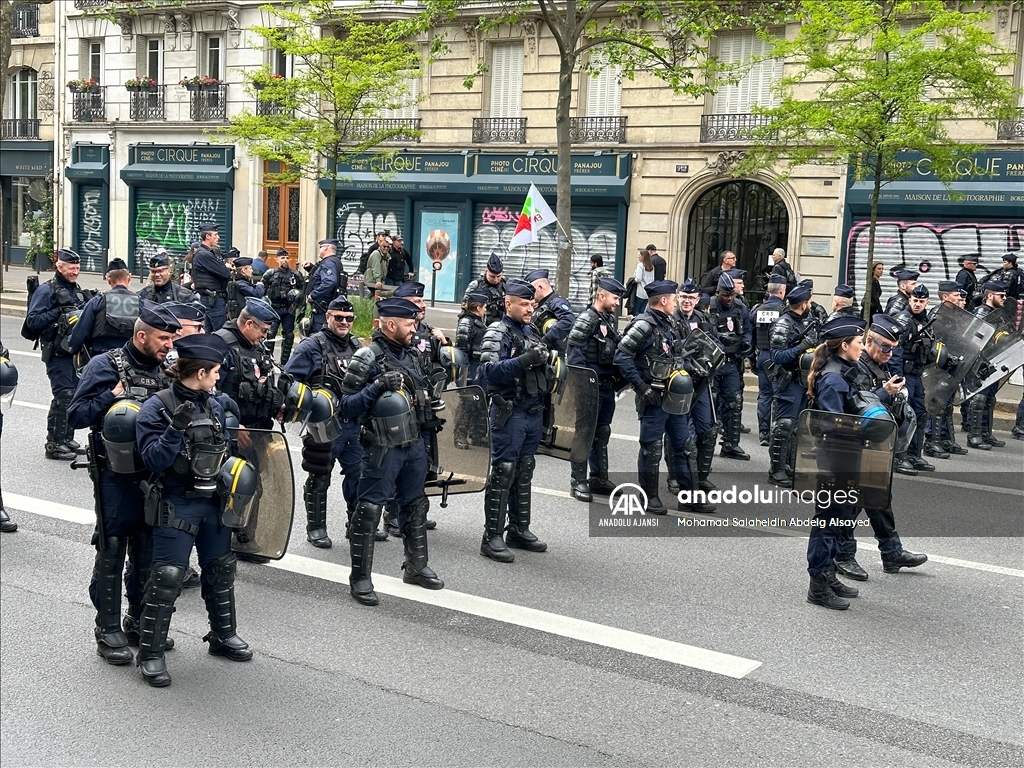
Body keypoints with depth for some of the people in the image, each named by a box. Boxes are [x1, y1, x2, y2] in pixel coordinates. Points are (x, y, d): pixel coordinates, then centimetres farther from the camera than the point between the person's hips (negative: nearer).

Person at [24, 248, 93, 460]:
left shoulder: (78, 290, 16)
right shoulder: (47, 290, -7)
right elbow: (32, 321, -14)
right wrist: (59, 313, -18)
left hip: (76, 350, 8)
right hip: (58, 353, -8)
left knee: (75, 395, 11)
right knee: (63, 396, -10)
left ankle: (67, 439, 22)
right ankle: (54, 444, -3)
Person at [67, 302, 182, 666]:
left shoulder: (162, 371, 8)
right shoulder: (105, 366, -9)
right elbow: (76, 415, -12)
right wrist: (113, 397, -22)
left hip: (152, 475, 6)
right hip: (115, 476, -6)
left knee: (146, 551, 14)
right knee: (111, 553, 1)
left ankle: (139, 622, 29)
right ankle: (108, 631, 11)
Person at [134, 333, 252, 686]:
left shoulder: (214, 404, 7)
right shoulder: (157, 408, -13)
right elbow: (153, 460, -19)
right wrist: (176, 429, -31)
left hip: (214, 501, 7)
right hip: (176, 504, -7)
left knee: (221, 567, 15)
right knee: (168, 576, -9)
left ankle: (223, 635, 33)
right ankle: (150, 653, 3)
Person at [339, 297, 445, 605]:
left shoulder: (410, 356, 11)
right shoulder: (367, 359, -12)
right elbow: (347, 407, -16)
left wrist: (431, 410, 10)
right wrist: (377, 387, -25)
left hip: (414, 445, 8)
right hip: (382, 448, -8)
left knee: (415, 505, 18)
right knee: (369, 511, -3)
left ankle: (416, 566, 33)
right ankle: (360, 578, 6)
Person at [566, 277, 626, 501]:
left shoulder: (611, 319, 13)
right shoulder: (586, 319, -12)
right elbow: (573, 353, -18)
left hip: (608, 386, 8)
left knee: (602, 433, 15)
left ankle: (599, 478, 24)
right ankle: (578, 482, 4)